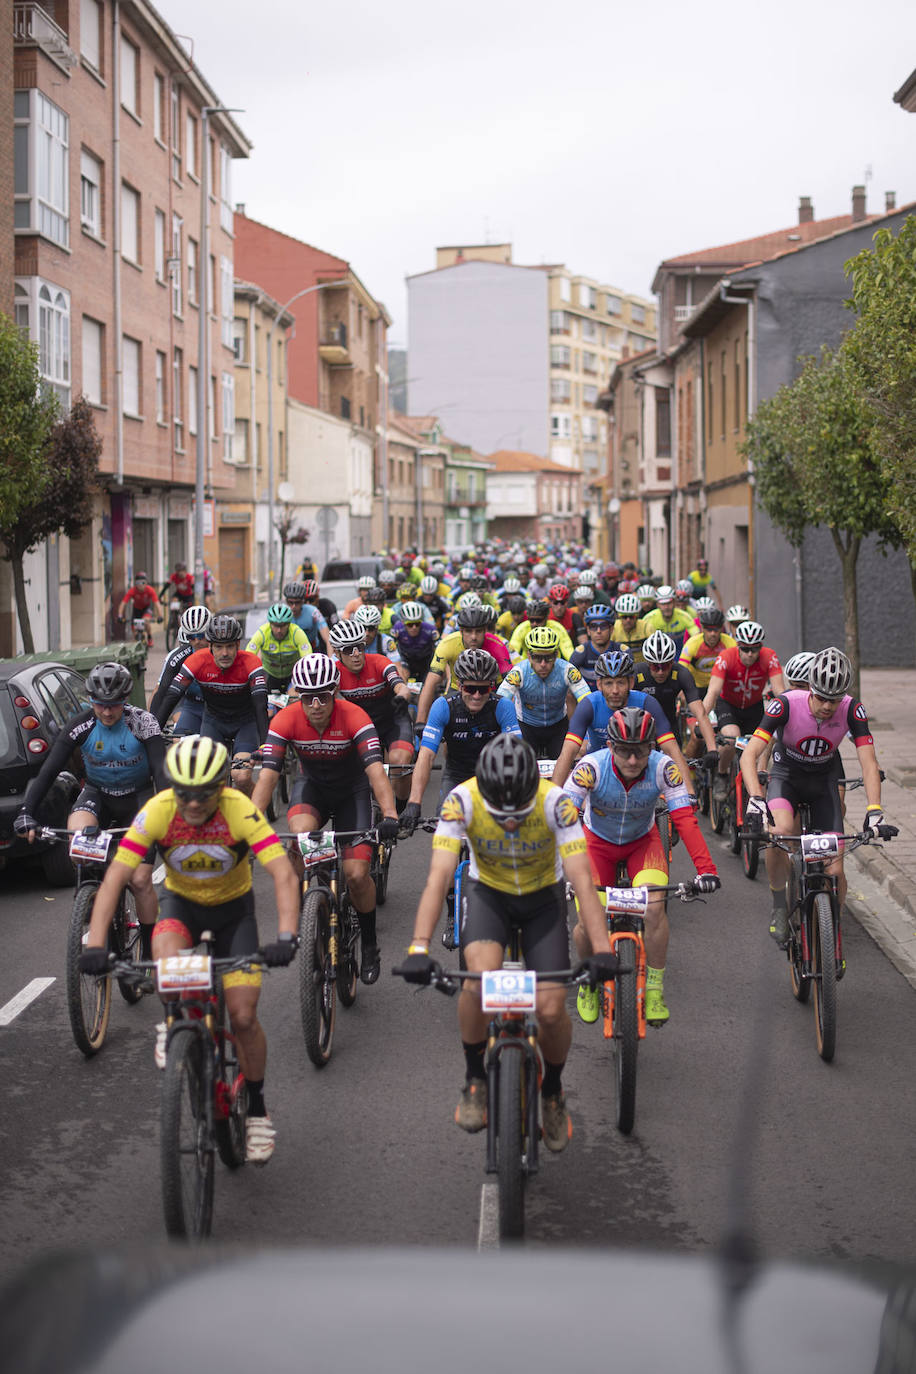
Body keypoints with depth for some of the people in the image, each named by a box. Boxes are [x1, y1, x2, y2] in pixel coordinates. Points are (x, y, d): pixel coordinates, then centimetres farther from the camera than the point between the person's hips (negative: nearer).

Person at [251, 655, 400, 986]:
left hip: (351, 790, -1)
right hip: (312, 785, 1)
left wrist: (389, 815, -53)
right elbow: (267, 775, -28)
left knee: (356, 875, -13)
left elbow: (376, 770, -38)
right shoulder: (286, 719, -23)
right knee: (301, 834, -33)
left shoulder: (354, 717, -29)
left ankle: (369, 945, 12)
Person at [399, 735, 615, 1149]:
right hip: (489, 892, 0)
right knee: (480, 976, -29)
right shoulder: (462, 800, -29)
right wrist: (419, 948, -45)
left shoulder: (556, 802, -30)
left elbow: (582, 879, -34)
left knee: (551, 1009, -13)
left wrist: (602, 951, -45)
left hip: (543, 897, 0)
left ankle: (553, 1090, 18)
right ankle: (475, 1079, -5)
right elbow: (439, 877, -34)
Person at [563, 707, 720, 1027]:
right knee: (587, 923, -14)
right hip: (598, 841, 0)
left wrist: (705, 868, -45)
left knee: (654, 906, -25)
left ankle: (654, 989, -6)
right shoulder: (591, 767, -31)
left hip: (642, 841, 0)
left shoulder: (663, 768, -28)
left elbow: (685, 818, -33)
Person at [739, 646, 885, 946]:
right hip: (786, 775, -2)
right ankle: (779, 906, -11)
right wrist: (755, 798, -49)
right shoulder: (786, 704, -28)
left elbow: (868, 763, -24)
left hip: (824, 780, 2)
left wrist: (874, 810, -39)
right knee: (780, 831, -35)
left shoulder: (852, 710, -23)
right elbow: (749, 755, -33)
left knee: (835, 870, -9)